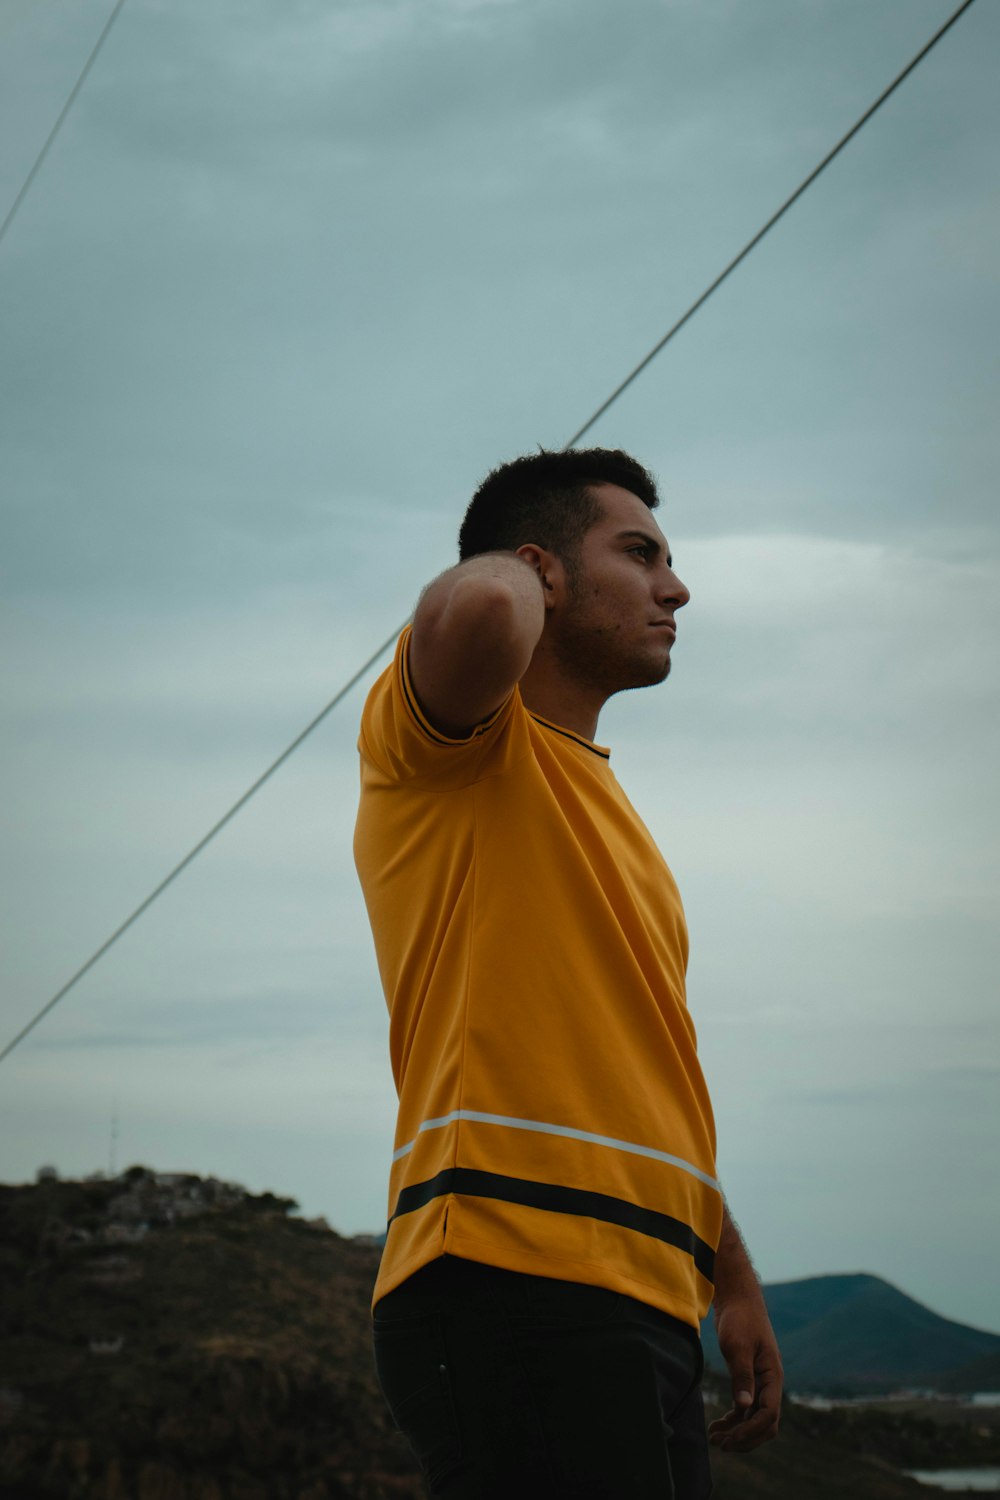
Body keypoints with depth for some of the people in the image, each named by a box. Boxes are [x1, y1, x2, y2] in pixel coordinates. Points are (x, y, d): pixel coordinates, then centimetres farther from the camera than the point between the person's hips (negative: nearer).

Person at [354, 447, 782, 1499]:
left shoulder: (600, 803, 28)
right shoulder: (462, 740, 1)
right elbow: (478, 615, -26)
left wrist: (731, 1279, 22)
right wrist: (502, 569, -2)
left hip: (643, 1305, 9)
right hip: (515, 1284, -9)